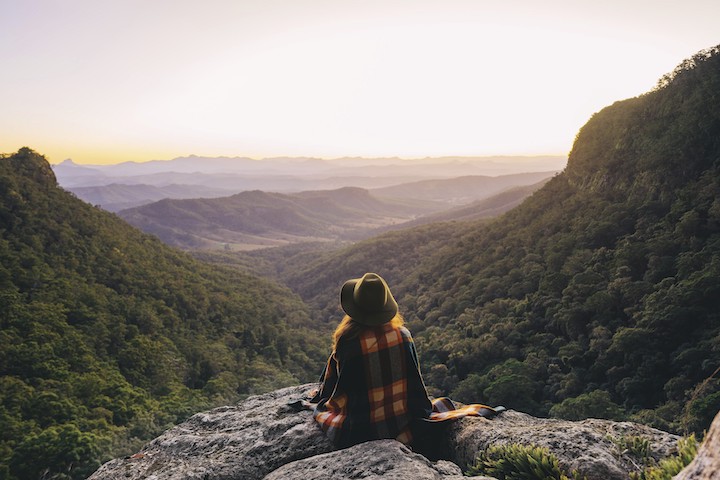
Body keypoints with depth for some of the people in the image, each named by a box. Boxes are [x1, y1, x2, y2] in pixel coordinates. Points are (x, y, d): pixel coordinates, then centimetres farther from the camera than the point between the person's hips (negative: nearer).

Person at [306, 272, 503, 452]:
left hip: (361, 429, -2)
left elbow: (331, 384, -6)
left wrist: (320, 398, 17)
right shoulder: (403, 335, -16)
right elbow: (415, 381, -3)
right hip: (402, 426, 2)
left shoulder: (348, 343, -25)